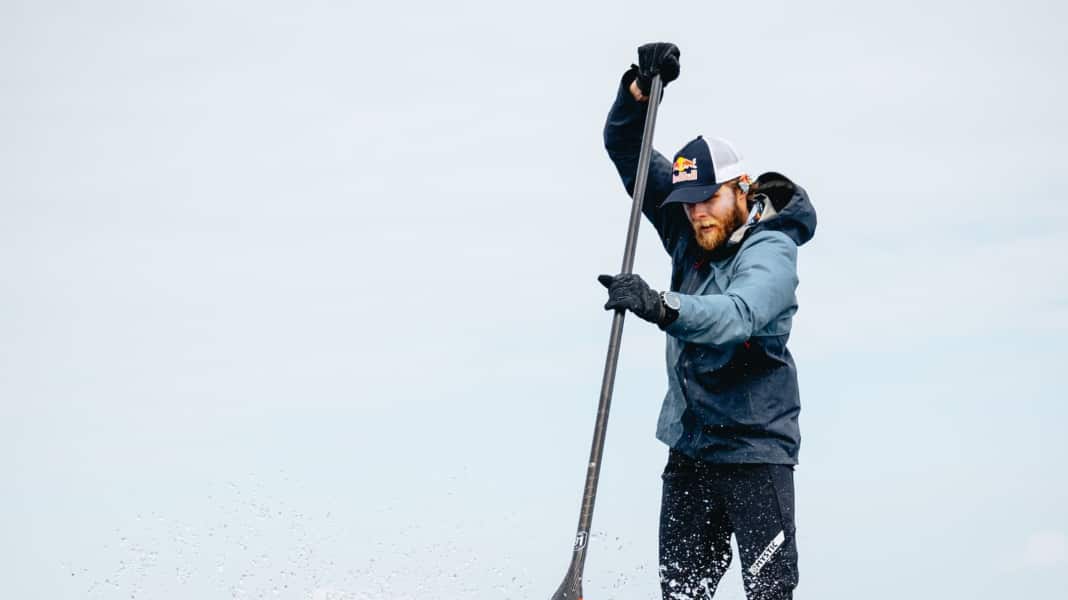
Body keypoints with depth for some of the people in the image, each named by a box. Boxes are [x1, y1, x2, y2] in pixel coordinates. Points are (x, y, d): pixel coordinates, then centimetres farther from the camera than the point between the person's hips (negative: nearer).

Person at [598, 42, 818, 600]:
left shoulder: (771, 250, -15)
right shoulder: (690, 233, 4)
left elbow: (739, 315, -36)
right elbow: (624, 147, 7)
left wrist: (661, 307, -52)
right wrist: (641, 88, -11)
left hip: (754, 447, -6)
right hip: (689, 445, 6)